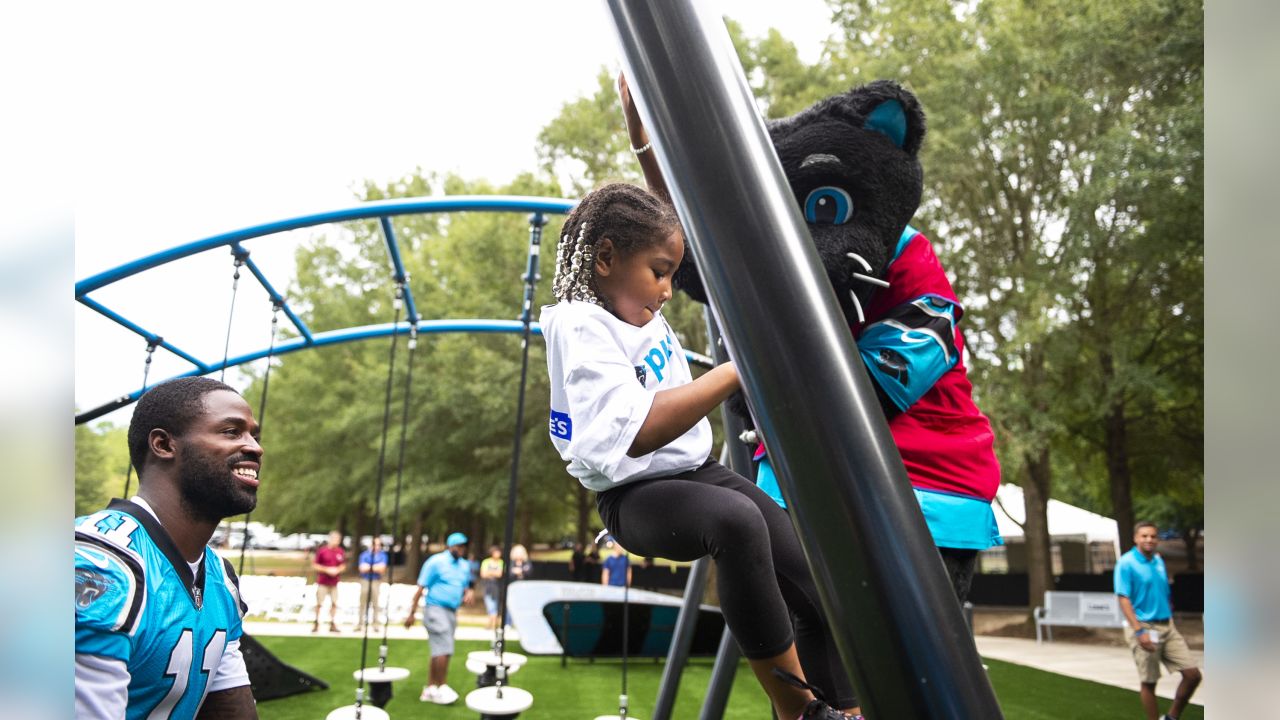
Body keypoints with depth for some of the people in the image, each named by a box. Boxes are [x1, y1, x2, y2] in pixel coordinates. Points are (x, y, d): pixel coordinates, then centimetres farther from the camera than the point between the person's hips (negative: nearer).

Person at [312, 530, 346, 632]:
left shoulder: (341, 552, 5)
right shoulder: (322, 550, -6)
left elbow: (343, 566, 14)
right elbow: (314, 565, -4)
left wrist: (338, 570, -7)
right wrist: (327, 570, -14)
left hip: (334, 583, 3)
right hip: (322, 582, -3)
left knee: (334, 603, 2)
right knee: (319, 604, 0)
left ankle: (332, 624, 11)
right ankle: (316, 623, 15)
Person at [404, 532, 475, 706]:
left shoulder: (464, 566, 11)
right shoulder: (436, 562, -8)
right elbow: (421, 588, -9)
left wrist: (468, 594, -3)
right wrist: (411, 614, -11)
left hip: (452, 612, 7)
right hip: (435, 609, -7)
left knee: (439, 652, 11)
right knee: (444, 649, -12)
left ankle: (429, 690, 19)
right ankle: (442, 687, -1)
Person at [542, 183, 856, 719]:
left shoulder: (644, 313, 8)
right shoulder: (580, 327, -17)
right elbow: (638, 433, -34)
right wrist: (735, 371, -30)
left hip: (698, 471, 9)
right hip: (634, 494, -9)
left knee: (821, 588, -2)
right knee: (736, 520, -38)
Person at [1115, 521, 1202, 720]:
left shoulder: (1159, 560, 10)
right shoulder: (1126, 563, -11)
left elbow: (1165, 596, 18)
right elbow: (1124, 599, -15)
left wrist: (1172, 624, 15)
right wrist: (1139, 631, -22)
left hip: (1167, 626, 7)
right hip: (1145, 628, -7)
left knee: (1193, 674, 3)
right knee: (1149, 682, 2)